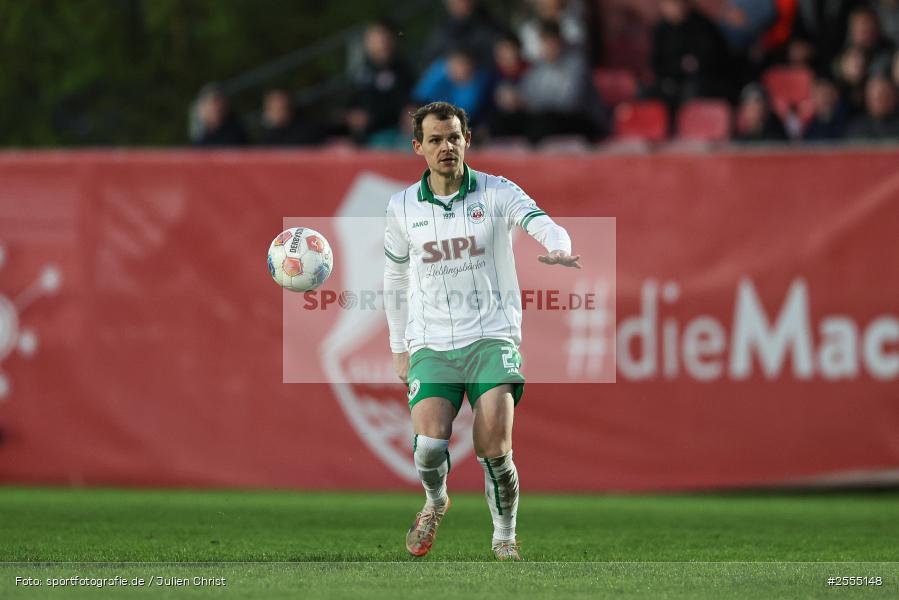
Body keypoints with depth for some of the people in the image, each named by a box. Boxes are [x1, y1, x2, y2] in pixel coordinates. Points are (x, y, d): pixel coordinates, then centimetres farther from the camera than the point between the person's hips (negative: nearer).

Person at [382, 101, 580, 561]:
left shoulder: (497, 193, -1)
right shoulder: (402, 207, 6)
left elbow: (543, 225, -19)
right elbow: (394, 278, 19)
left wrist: (558, 248, -43)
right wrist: (399, 347, 19)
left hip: (492, 337, -2)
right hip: (431, 345, 2)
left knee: (493, 450, -16)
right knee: (429, 445, -18)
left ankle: (505, 537, 10)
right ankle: (435, 502, 17)